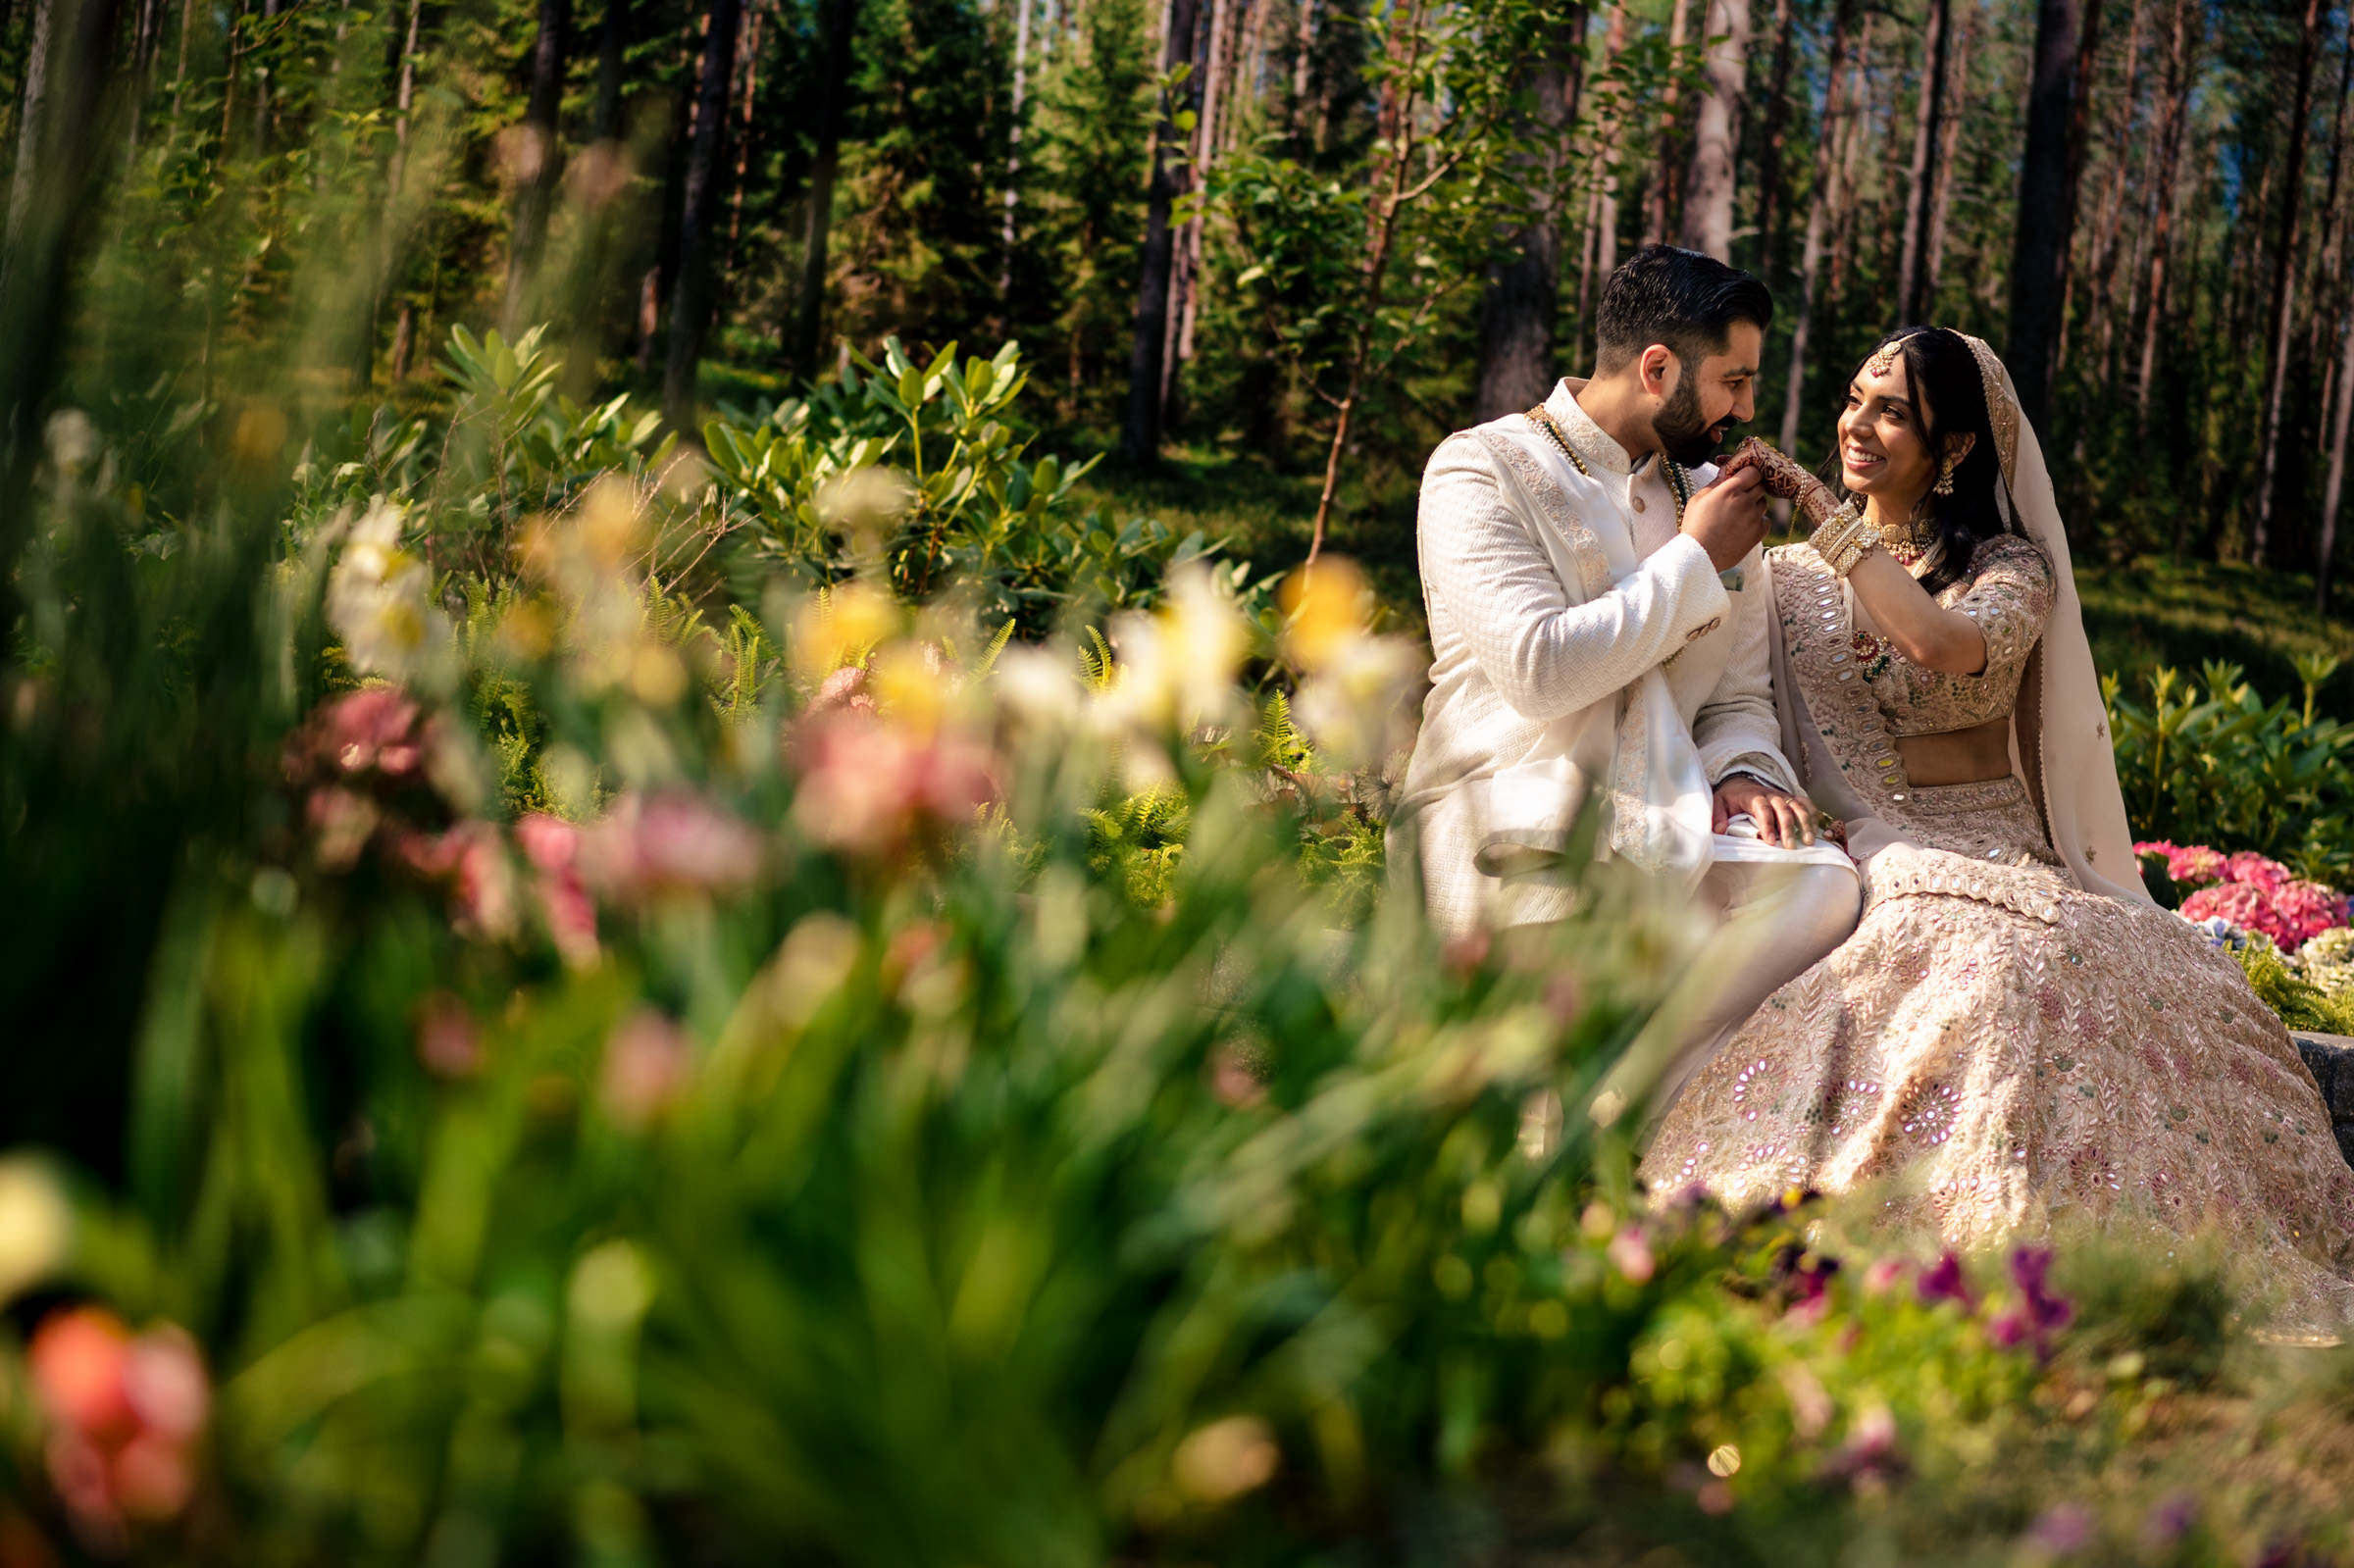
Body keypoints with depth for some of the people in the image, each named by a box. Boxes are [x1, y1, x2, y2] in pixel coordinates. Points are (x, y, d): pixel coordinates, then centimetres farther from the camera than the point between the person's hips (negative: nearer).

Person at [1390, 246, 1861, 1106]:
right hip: (1507, 833, -6)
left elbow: (1738, 697, 21)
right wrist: (1694, 561, -6)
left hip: (1659, 829, 6)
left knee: (1821, 884, -26)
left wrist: (1742, 774, -4)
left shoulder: (1709, 493, 20)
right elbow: (1540, 669, -17)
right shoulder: (1480, 471, -2)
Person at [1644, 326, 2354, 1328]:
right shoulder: (1790, 573, 17)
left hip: (1999, 859, 1)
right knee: (1987, 966, -36)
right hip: (1858, 859, 0)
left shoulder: (2011, 570, 10)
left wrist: (1829, 515, -11)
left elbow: (1947, 644, -15)